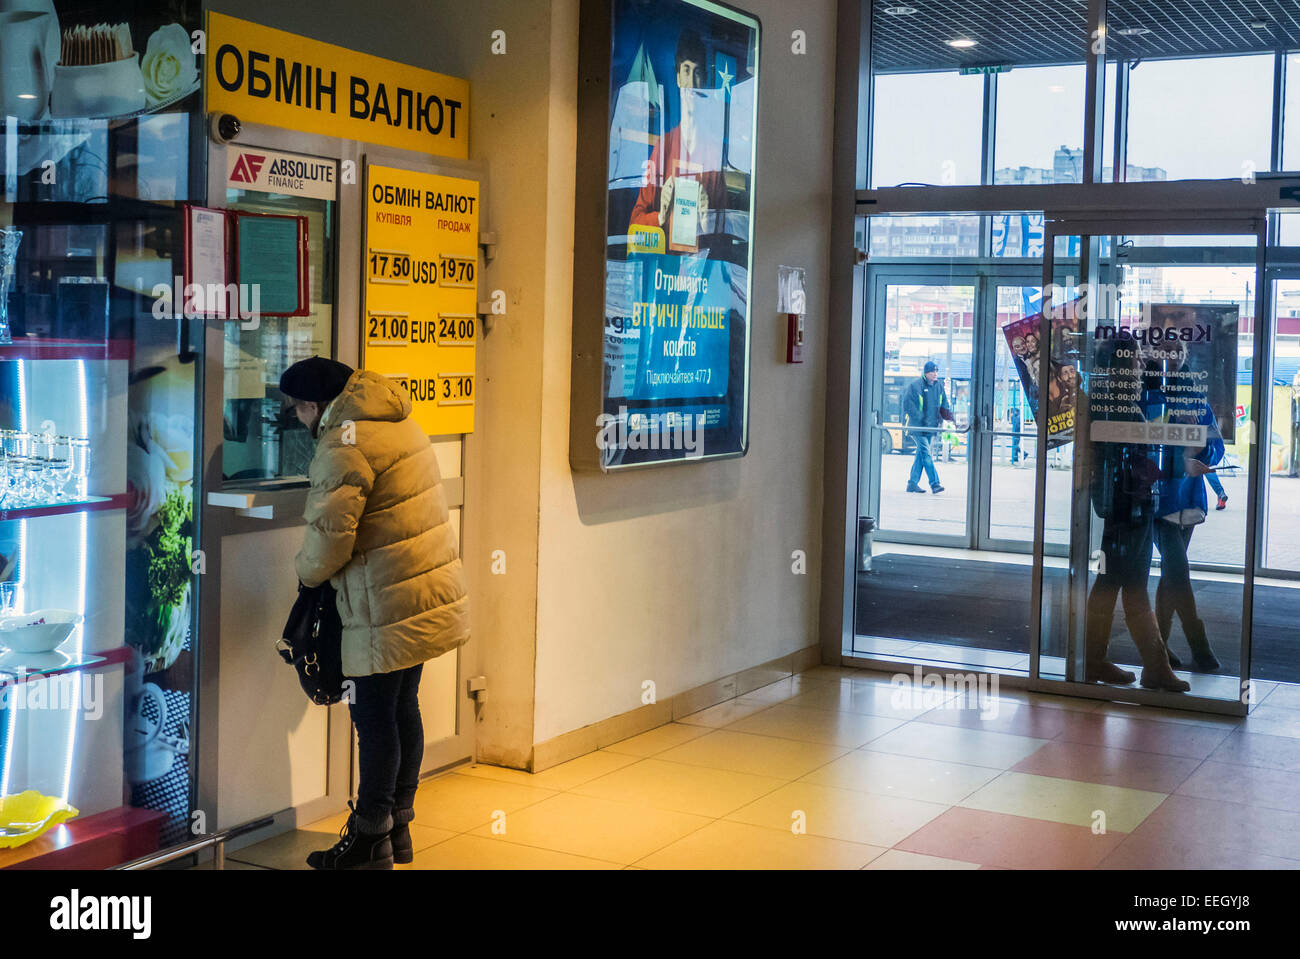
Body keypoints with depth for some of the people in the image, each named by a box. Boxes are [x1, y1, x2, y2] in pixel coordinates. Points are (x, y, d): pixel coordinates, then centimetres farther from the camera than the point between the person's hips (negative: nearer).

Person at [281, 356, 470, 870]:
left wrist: (308, 572, 1)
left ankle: (370, 839, 11)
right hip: (432, 591, 10)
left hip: (388, 606, -10)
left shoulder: (343, 447, -18)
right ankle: (398, 827, 27)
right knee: (403, 706, 17)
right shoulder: (398, 421, 13)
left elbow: (330, 536, -20)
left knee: (374, 716, 1)